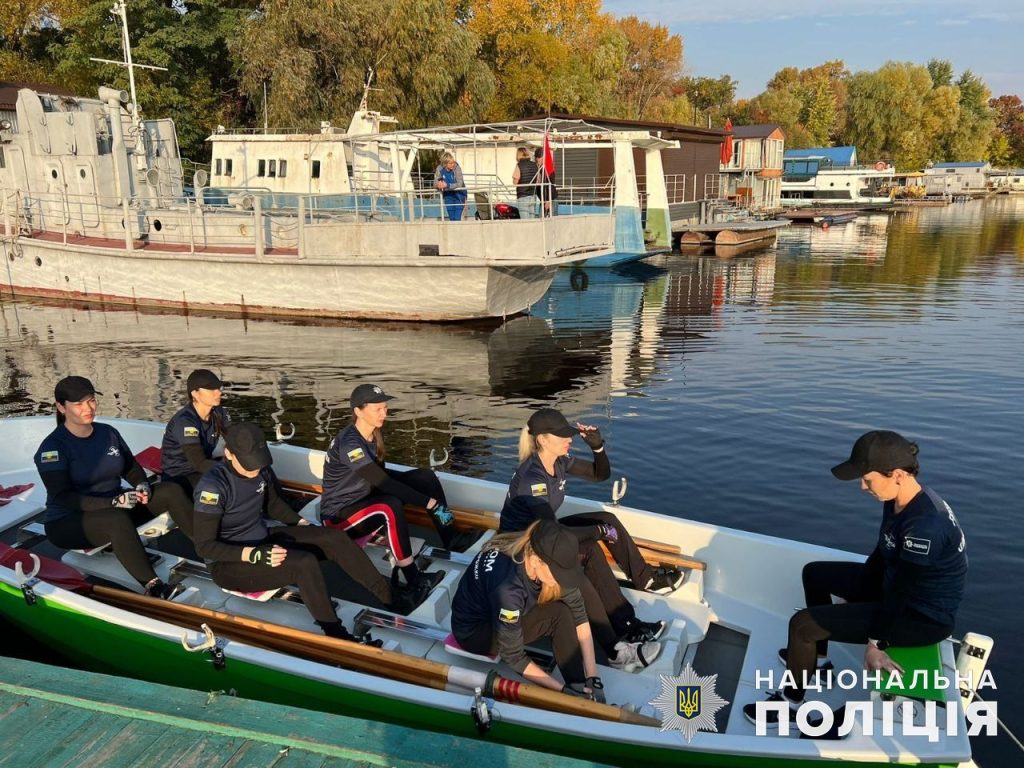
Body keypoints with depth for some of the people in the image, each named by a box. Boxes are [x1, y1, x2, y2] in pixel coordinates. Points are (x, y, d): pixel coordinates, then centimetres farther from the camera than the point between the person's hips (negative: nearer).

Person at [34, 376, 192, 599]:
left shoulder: (108, 432, 4)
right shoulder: (53, 447, -14)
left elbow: (131, 467, 13)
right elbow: (62, 497, -21)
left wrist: (142, 485, -11)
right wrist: (113, 502, -31)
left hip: (116, 509, 7)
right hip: (67, 523, -6)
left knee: (170, 491, -13)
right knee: (117, 519, -40)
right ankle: (152, 586, -42)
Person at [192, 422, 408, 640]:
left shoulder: (261, 470, -5)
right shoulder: (213, 486, -25)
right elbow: (204, 545, -22)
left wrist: (302, 523, 4)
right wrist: (255, 555, -31)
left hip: (262, 539, 7)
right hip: (229, 562, -7)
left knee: (334, 538, -8)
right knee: (305, 563, -30)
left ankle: (389, 595, 3)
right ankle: (337, 636, -15)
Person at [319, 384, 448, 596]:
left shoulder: (375, 433, -2)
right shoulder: (349, 444, -28)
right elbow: (382, 482, -34)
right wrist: (430, 503, -34)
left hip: (366, 497, 8)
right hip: (339, 515, -8)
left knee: (425, 477, -7)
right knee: (391, 507, -38)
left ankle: (452, 544, -8)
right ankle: (413, 579, -28)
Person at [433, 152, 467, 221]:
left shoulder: (457, 167, -21)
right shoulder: (440, 169, -12)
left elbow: (459, 184, -27)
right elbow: (435, 183, -10)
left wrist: (447, 185, -39)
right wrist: (439, 184, -35)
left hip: (459, 195, -3)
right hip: (448, 196, 3)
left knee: (457, 218, -11)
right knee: (451, 218, 9)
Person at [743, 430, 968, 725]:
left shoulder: (924, 526, -35)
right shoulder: (899, 499, -6)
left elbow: (901, 592, -26)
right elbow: (882, 555, 8)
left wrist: (876, 644, -15)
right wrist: (853, 595, 14)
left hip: (923, 617, -9)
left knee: (802, 624, -16)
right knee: (815, 573, 19)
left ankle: (791, 702, 10)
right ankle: (817, 659, 35)